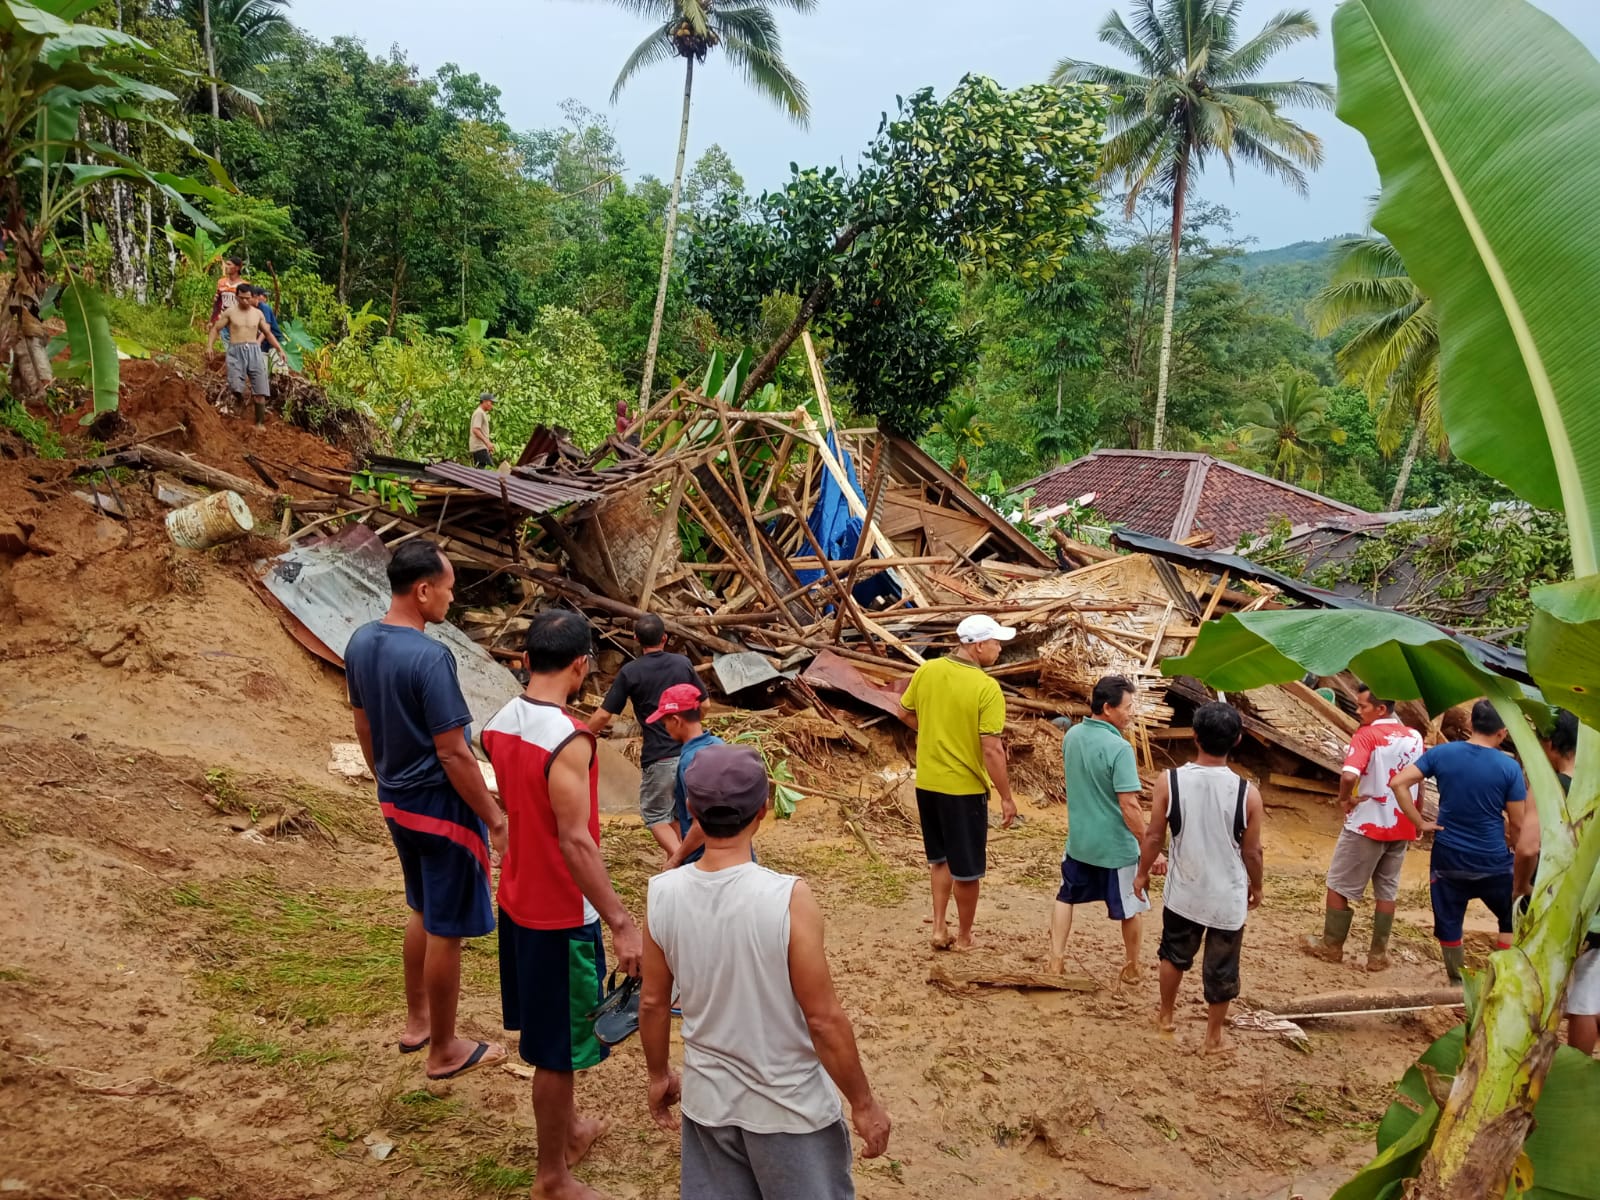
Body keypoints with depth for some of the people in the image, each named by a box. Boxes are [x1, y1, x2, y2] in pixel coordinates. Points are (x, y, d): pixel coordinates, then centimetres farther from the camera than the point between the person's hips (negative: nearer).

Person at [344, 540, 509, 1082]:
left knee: (423, 912, 25)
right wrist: (496, 819, -14)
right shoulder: (430, 658, -26)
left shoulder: (360, 643, 0)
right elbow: (453, 754, -23)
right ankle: (444, 1050, 21)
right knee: (446, 930, 7)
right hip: (442, 807, -8)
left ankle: (416, 1021, 39)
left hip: (395, 802, 8)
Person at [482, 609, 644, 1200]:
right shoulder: (568, 740, -26)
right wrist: (621, 922, -26)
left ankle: (568, 1128, 45)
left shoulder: (498, 724, -1)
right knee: (558, 1048, 7)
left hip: (518, 898, 9)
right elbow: (575, 842, -28)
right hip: (562, 914, -8)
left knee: (548, 1033, 25)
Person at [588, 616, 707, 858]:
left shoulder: (630, 672, -8)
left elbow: (604, 714, -6)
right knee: (678, 811, 21)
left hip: (658, 757, -4)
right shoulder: (683, 663, 2)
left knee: (655, 814, 9)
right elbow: (703, 704, 12)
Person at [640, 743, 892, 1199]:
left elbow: (653, 1003, -1)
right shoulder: (787, 898, -26)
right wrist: (863, 1104, -6)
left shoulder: (662, 894, -13)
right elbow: (823, 1020, -19)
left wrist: (658, 1075, 16)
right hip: (790, 1107, -3)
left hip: (707, 1099, 4)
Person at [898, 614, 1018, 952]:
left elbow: (905, 713, 10)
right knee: (967, 867, 11)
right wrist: (1007, 797, -11)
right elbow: (991, 750, -21)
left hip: (927, 782, 6)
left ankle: (940, 928, 23)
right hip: (964, 788, -6)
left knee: (941, 858, 23)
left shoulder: (927, 670, -3)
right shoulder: (987, 688, -20)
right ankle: (964, 937, 25)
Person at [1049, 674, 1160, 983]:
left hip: (1078, 840, 5)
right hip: (1116, 846, -5)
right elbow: (1129, 806, -25)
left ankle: (1056, 960, 25)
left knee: (1066, 897, 24)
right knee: (1132, 909, 17)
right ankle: (1132, 968, 33)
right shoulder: (1119, 748, -25)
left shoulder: (1072, 735, -3)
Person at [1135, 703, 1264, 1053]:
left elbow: (1154, 836, -7)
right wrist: (1256, 887, 11)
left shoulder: (1169, 782, -15)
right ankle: (1213, 1036, 30)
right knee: (1221, 968, 16)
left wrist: (1142, 873, 10)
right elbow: (1252, 851, -7)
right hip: (1228, 897, -1)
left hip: (1183, 891, 1)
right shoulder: (1247, 792, -17)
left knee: (1174, 954, 25)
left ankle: (1166, 1016, 41)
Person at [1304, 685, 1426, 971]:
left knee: (1339, 885, 9)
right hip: (1401, 827, 6)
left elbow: (1349, 775, -32)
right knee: (1387, 890, 14)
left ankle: (1331, 945, 19)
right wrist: (1415, 822, 21)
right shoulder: (1415, 737, 4)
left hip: (1367, 825, -6)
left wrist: (1344, 798, -13)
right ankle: (1379, 953, 19)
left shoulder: (1366, 735, -17)